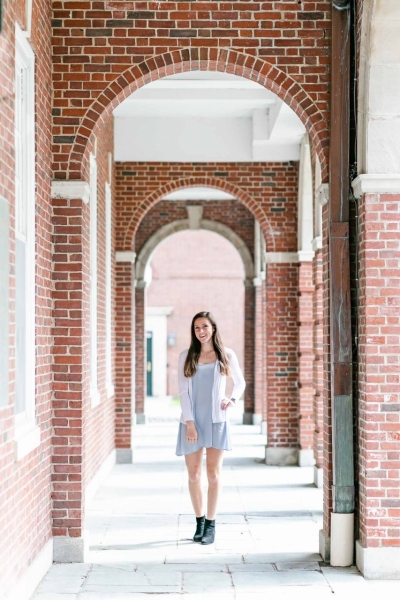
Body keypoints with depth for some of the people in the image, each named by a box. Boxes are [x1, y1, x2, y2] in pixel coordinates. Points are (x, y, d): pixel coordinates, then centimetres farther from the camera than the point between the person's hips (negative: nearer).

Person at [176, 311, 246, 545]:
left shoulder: (227, 355, 5)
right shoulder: (186, 357, 5)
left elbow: (241, 382, 17)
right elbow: (183, 391, 0)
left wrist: (233, 399, -4)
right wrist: (189, 422, -9)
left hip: (216, 420, -1)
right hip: (192, 420, 1)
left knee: (214, 473, -3)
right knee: (194, 475, 4)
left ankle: (211, 525, 4)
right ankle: (199, 521, 19)